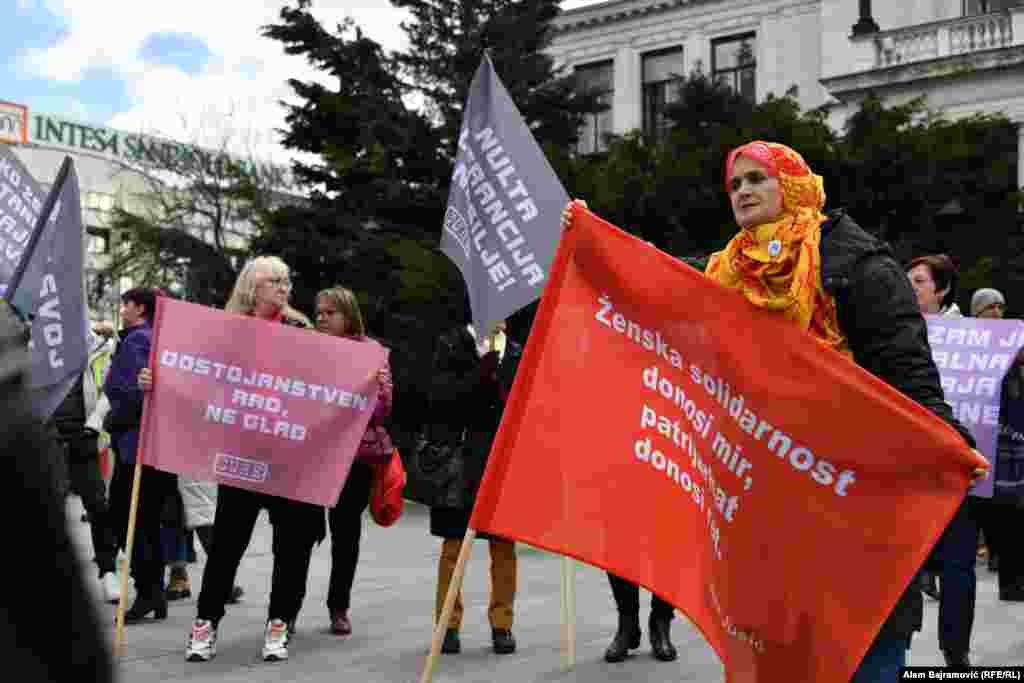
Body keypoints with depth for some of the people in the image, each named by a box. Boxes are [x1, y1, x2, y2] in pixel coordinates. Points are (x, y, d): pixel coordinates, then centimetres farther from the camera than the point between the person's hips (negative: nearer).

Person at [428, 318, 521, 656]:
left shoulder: (515, 352, 8)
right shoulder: (452, 346, 0)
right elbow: (442, 398, -12)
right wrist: (484, 367, -19)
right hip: (461, 459, -2)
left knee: (504, 545, 6)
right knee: (454, 544, 5)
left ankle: (501, 623, 17)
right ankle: (449, 624, 15)